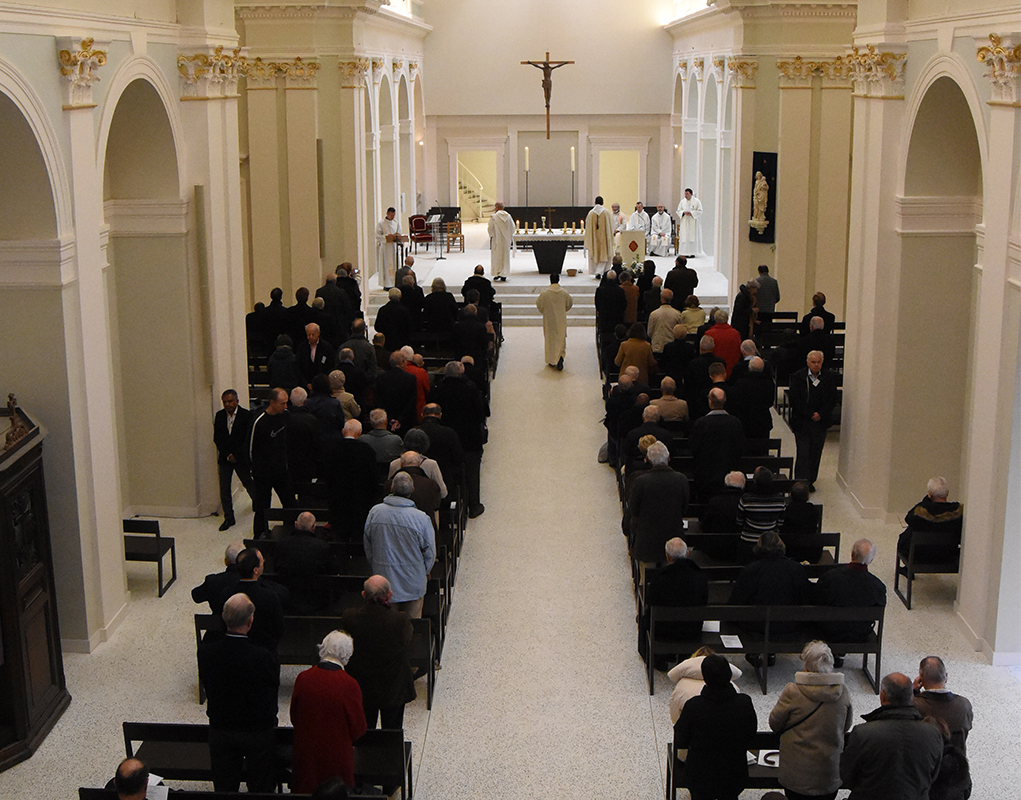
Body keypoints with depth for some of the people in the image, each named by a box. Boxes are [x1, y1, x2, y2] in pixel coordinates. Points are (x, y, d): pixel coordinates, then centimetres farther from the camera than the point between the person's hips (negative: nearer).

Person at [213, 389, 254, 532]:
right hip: (224, 458, 3)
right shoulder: (219, 416, 4)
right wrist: (227, 455, -7)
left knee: (249, 484, 7)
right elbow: (217, 438, 4)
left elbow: (248, 439, -10)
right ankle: (229, 518, 10)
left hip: (241, 458, -3)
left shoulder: (246, 415, -9)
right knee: (224, 488, 1)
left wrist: (236, 455, -14)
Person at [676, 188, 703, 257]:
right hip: (684, 223, 4)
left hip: (693, 222, -4)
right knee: (685, 238, -1)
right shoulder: (682, 201, 9)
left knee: (693, 238, -6)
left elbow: (700, 211, -4)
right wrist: (684, 212, -10)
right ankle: (686, 253, 3)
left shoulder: (697, 201, -2)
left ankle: (692, 253, -3)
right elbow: (678, 211, 11)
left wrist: (691, 213, -15)